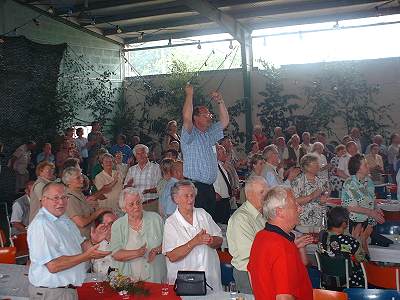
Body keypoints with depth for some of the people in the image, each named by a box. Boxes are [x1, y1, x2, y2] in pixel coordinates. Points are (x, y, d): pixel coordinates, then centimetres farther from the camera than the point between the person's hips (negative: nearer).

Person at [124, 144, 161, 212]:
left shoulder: (155, 167, 1)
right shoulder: (131, 169, 15)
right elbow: (125, 188, 15)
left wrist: (149, 190, -22)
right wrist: (128, 185, -7)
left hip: (151, 204, -3)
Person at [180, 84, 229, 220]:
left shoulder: (210, 133, 18)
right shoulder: (190, 135, -5)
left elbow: (225, 121, 18)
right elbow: (187, 118, -23)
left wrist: (220, 101, 10)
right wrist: (189, 95, -16)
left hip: (209, 187, 7)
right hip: (195, 187, -7)